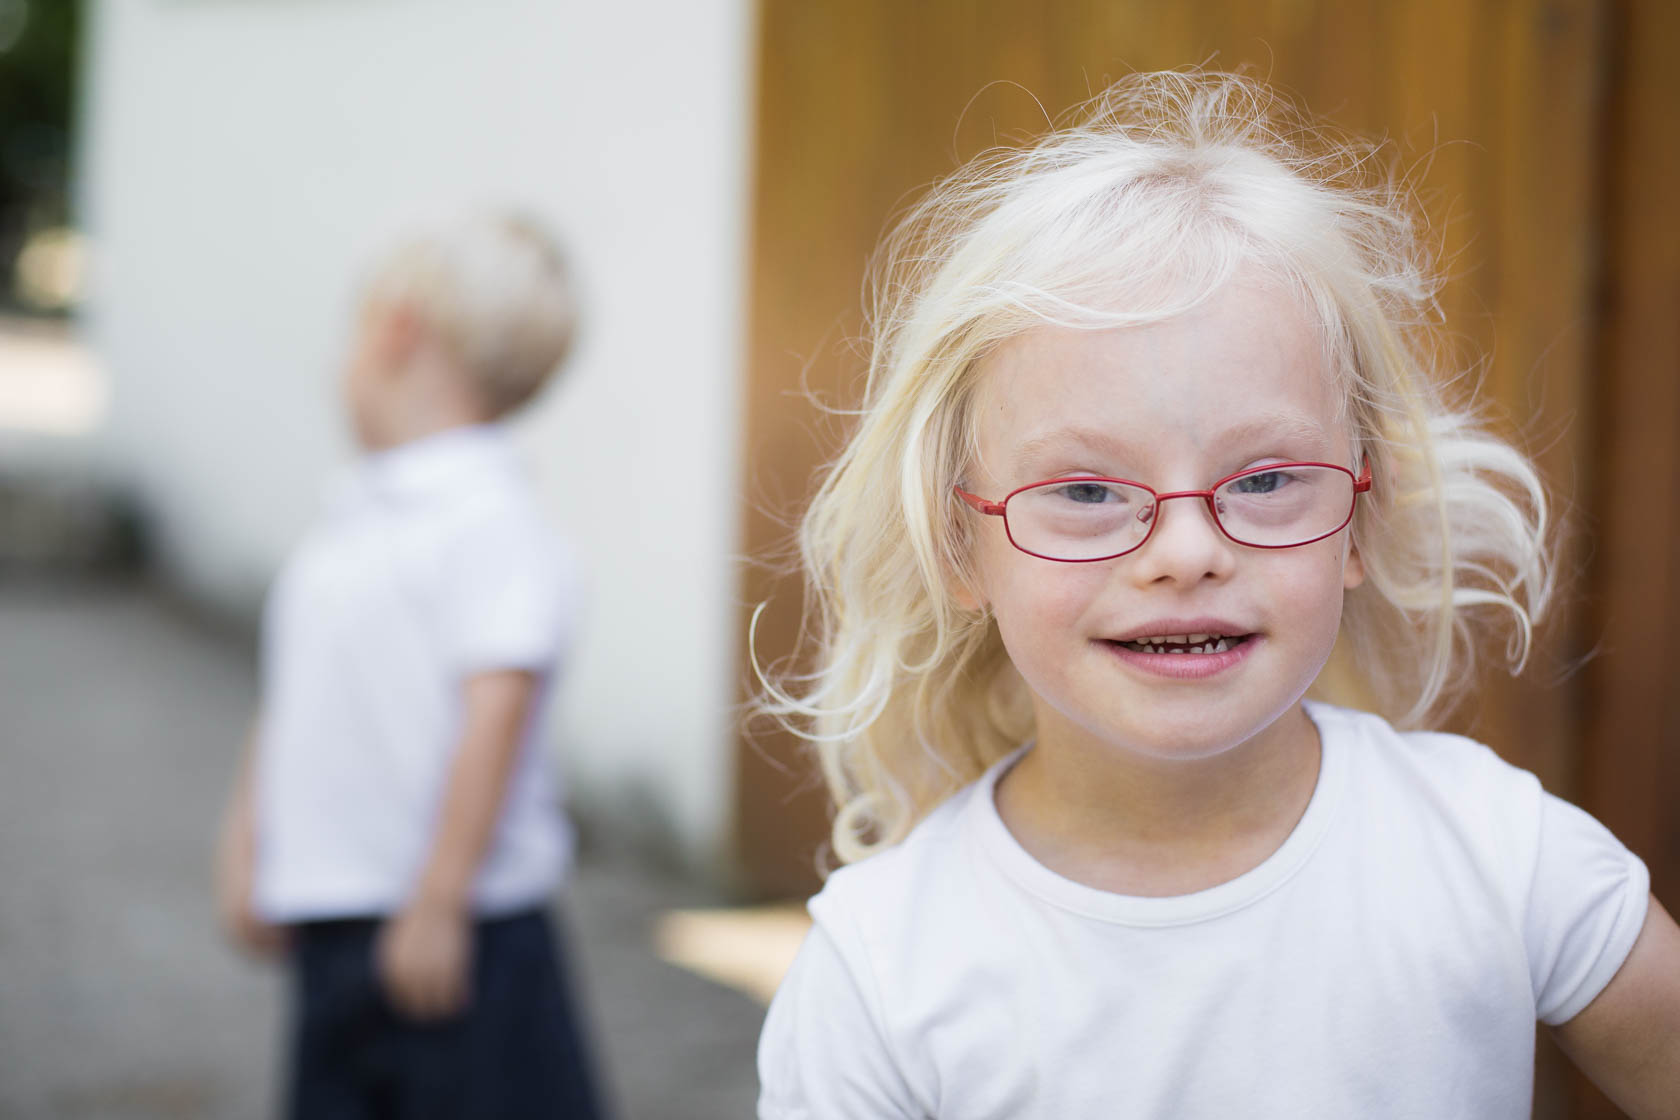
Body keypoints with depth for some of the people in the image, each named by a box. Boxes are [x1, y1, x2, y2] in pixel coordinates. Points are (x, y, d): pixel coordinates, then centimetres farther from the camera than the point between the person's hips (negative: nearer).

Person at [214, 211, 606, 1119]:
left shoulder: (490, 521, -17)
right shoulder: (354, 514, 12)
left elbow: (496, 711, -24)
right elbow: (292, 699, 20)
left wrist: (438, 905, -26)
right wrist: (246, 842, 19)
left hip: (454, 941, -8)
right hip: (331, 923, 9)